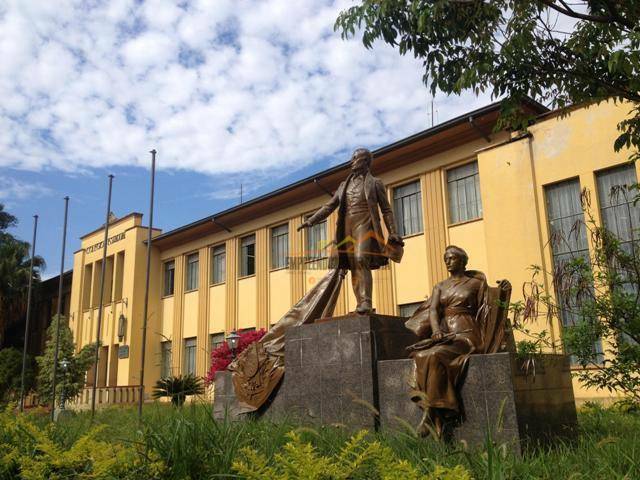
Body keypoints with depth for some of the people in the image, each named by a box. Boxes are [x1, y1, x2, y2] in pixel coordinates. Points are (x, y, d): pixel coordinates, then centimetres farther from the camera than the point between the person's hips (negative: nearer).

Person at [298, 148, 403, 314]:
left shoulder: (375, 183, 9)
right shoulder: (344, 185, 22)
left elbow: (387, 210, 6)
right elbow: (329, 207, 18)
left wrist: (393, 233, -5)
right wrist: (311, 220, 6)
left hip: (364, 225, -5)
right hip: (347, 227, 5)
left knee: (361, 260, -24)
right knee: (353, 266, -2)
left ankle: (366, 302, -28)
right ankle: (360, 305, -3)